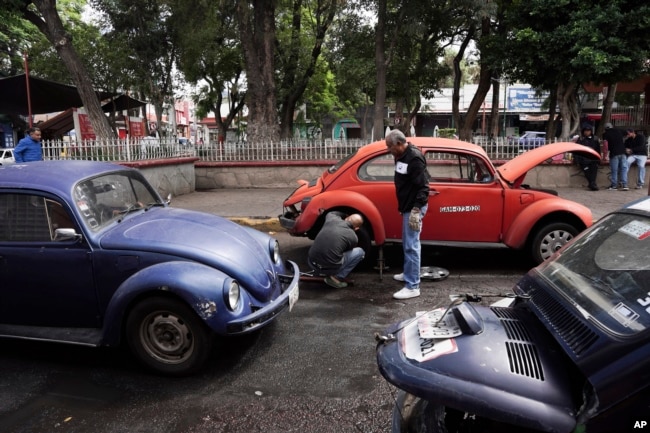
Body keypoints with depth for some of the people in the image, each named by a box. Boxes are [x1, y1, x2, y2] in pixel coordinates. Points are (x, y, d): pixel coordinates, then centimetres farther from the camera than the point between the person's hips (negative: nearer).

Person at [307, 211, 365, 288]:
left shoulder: (332, 219, 3)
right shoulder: (353, 237, -4)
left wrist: (345, 215, 36)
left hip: (311, 263, 5)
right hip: (329, 268, -5)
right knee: (360, 252, 11)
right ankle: (337, 277, 3)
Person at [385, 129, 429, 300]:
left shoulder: (414, 158, -20)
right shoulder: (401, 156, 10)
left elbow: (423, 186, -23)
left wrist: (416, 210, -26)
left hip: (414, 208, -10)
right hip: (407, 206, 10)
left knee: (411, 246, -8)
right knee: (407, 244, 20)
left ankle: (413, 287, -3)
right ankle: (408, 274, 35)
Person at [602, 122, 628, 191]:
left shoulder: (605, 134, -1)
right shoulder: (619, 131, 14)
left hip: (614, 153, -4)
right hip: (622, 152, 4)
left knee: (614, 170, 2)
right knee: (624, 169, 4)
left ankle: (614, 185, 8)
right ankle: (624, 185, -1)